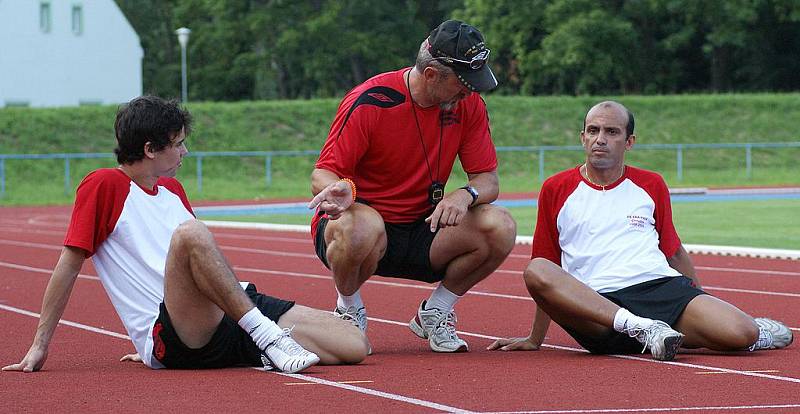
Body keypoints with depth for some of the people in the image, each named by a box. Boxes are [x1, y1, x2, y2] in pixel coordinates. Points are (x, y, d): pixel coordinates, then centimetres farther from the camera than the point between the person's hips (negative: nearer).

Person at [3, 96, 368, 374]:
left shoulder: (172, 189, 23)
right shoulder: (103, 185, 0)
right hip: (165, 331, -7)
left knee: (354, 346, -12)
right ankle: (267, 337, -37)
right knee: (190, 233, -38)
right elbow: (68, 265, -2)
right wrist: (40, 346, -5)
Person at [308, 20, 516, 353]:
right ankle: (349, 312, -7)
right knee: (362, 228, -41)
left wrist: (465, 195, -27)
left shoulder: (468, 104, -3)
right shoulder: (369, 101, -17)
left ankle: (434, 314, 3)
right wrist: (339, 189, -42)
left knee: (500, 229, -21)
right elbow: (322, 175, -16)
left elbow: (488, 180, -1)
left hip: (422, 231, 4)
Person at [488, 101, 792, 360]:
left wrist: (705, 312, 28)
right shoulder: (556, 189, 12)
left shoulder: (651, 185, 18)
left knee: (742, 333, -27)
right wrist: (535, 340, 15)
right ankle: (642, 328, -34)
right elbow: (545, 271, 16)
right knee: (535, 272, -34)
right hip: (595, 304, -1)